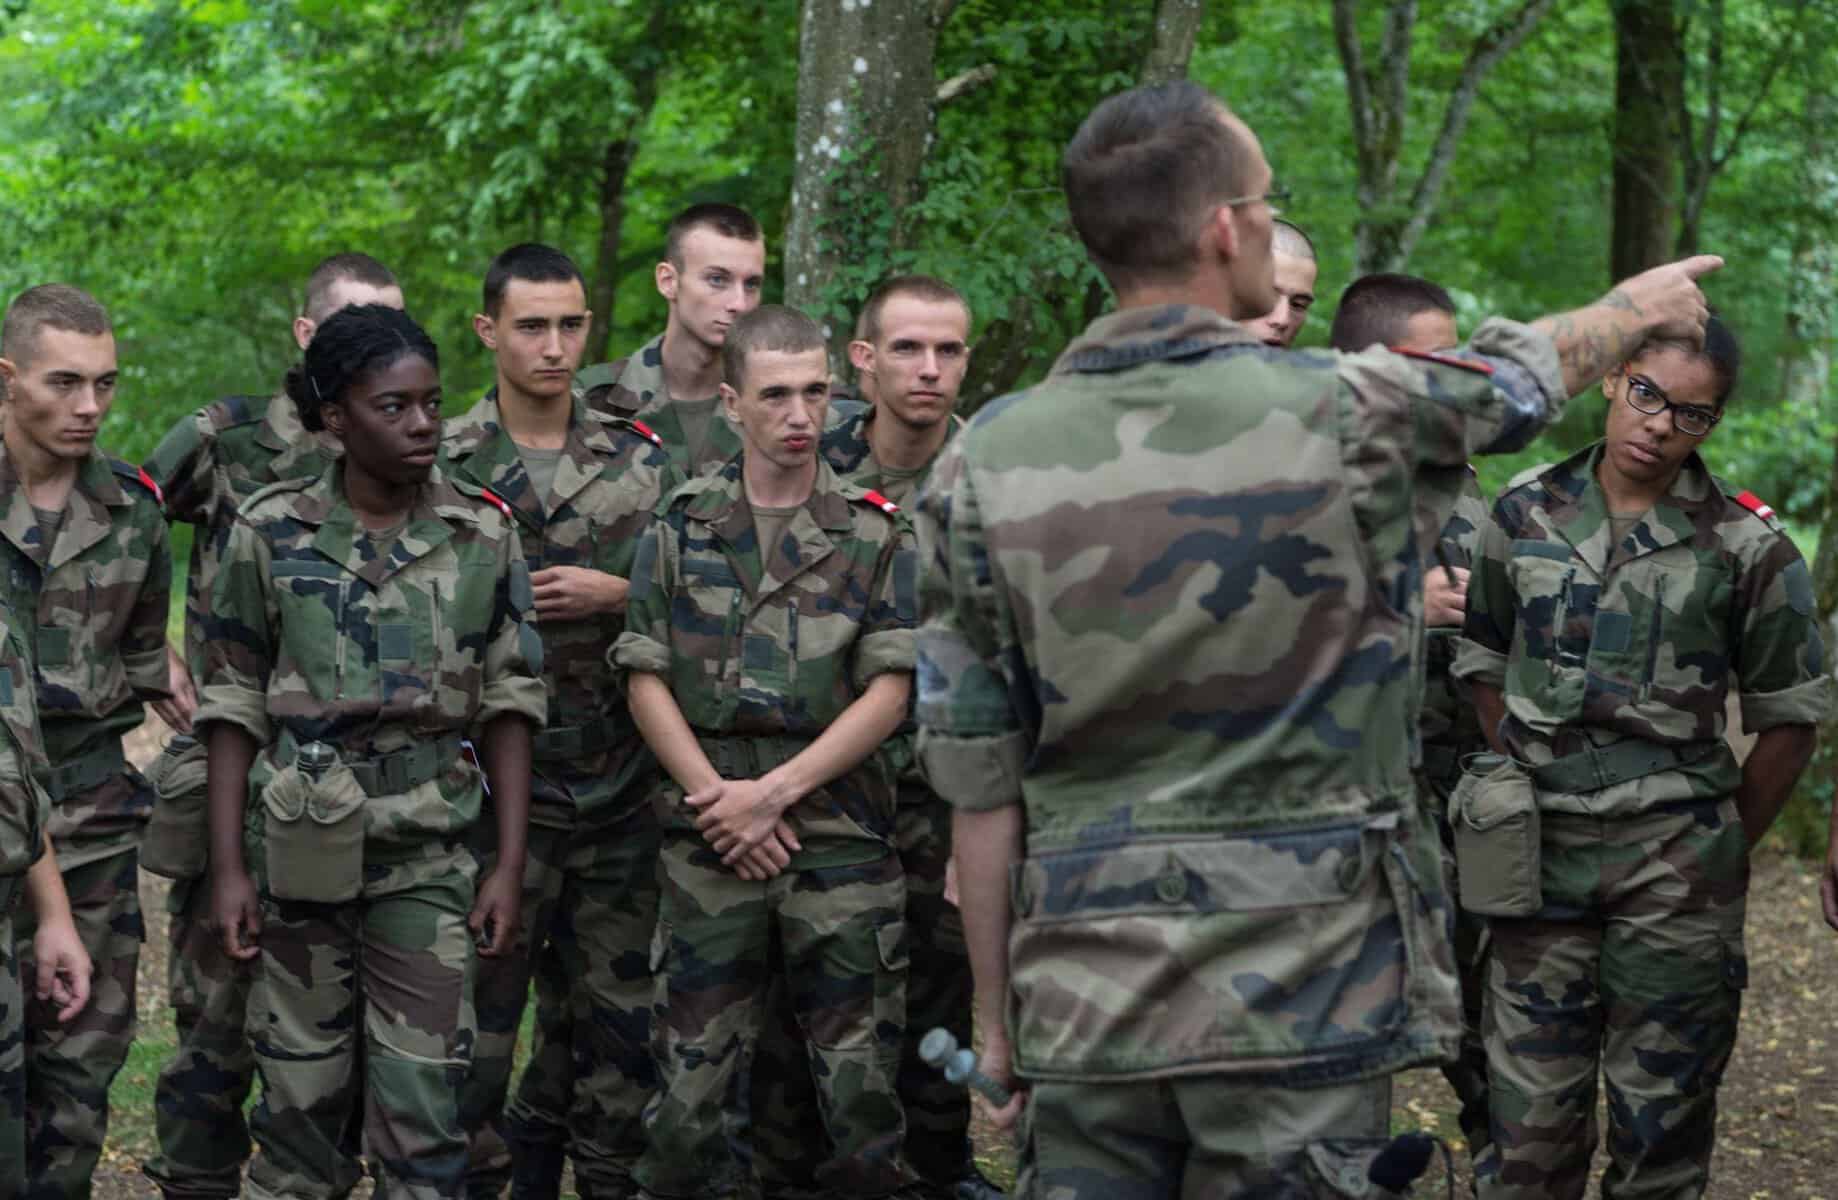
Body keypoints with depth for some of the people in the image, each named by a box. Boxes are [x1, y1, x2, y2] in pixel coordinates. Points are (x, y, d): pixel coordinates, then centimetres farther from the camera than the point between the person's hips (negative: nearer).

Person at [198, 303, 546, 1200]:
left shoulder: (483, 535, 1)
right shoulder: (270, 530, -1)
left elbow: (509, 704, 3)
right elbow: (233, 705, 2)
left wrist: (511, 864, -2)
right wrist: (227, 867, -3)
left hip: (430, 851, 0)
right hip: (302, 845, 0)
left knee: (422, 1106, -3)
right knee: (300, 1093, 5)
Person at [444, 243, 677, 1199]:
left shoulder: (639, 461, 8)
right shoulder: (442, 466, -1)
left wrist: (616, 594, -8)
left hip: (620, 788, 3)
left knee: (616, 1013, 9)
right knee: (480, 1010, -1)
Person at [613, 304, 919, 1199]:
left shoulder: (877, 535, 5)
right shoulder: (680, 527, 9)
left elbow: (889, 692, -1)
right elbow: (645, 679, 4)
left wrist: (773, 791, -9)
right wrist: (721, 801, -7)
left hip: (839, 837, -1)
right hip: (709, 843, 1)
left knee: (860, 1084, 0)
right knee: (688, 1085, 1)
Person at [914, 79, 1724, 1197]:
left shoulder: (985, 464, -2)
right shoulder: (1346, 411, -8)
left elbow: (978, 785, 2)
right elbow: (1525, 375, 15)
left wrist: (997, 1012, 12)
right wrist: (1642, 303, 37)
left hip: (1085, 1006, 3)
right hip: (1303, 993, -2)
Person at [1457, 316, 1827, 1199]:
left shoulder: (1746, 546, -4)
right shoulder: (1526, 513, 4)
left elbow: (1790, 719, 2)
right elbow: (1484, 665, 15)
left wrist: (1724, 850, 1)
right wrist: (1527, 789, 9)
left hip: (1674, 860, -2)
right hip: (1543, 853, 2)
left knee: (1661, 1124, 5)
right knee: (1529, 1125, 4)